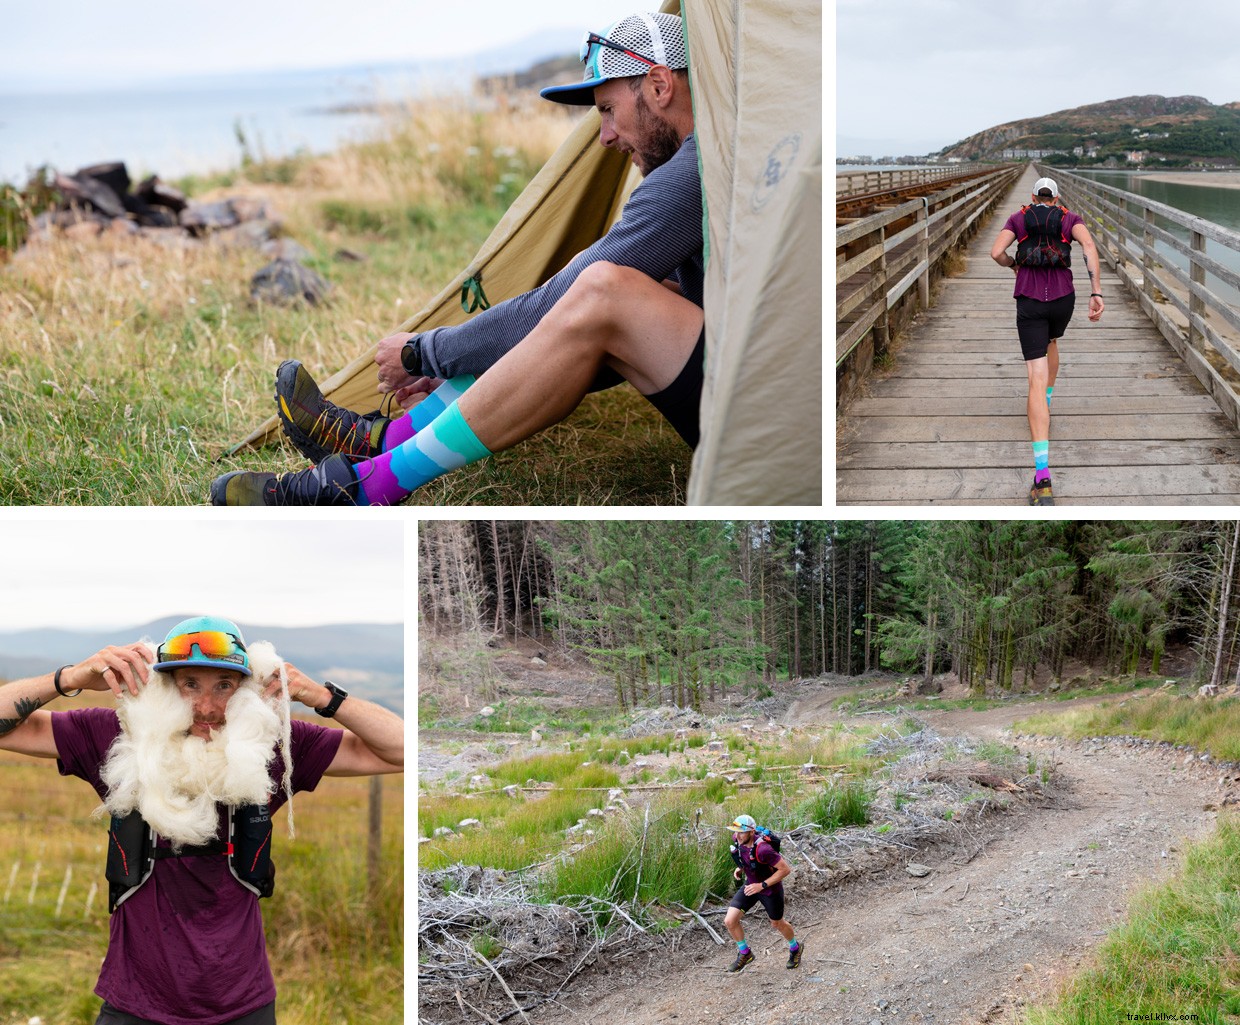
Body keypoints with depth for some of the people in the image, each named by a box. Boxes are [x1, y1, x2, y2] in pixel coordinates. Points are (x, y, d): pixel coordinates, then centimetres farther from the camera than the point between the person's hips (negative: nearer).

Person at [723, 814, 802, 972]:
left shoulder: (762, 849, -39)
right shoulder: (737, 839, -17)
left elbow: (785, 869, -30)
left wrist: (762, 885, -29)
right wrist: (740, 868, -4)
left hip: (771, 889, -6)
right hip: (751, 885, 6)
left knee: (777, 924, 19)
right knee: (729, 921, -5)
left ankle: (795, 948, 51)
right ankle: (744, 954, 21)